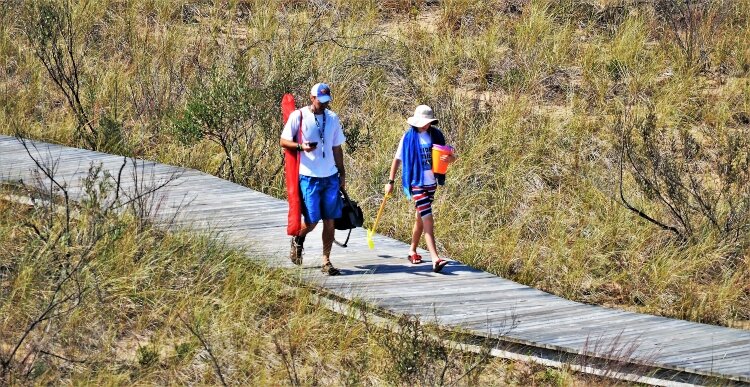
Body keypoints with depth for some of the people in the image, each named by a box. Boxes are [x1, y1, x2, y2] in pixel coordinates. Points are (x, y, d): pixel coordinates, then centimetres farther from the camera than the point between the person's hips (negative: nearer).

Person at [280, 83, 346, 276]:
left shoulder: (332, 118, 10)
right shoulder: (298, 116, -4)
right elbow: (284, 141, -2)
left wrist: (342, 174, 16)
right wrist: (301, 146, -21)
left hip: (331, 178, 4)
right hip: (309, 177, -4)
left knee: (330, 220, 1)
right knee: (311, 221, -5)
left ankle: (326, 261, 8)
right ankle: (298, 240, 28)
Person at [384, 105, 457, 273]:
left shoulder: (436, 136, 3)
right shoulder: (409, 137, -6)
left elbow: (449, 156, 6)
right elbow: (397, 159, 2)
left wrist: (450, 158, -18)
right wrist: (391, 181, 1)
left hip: (431, 183, 5)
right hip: (416, 183, -5)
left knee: (421, 218, 18)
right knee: (428, 220, -14)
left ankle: (413, 251, 36)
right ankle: (435, 259, -22)